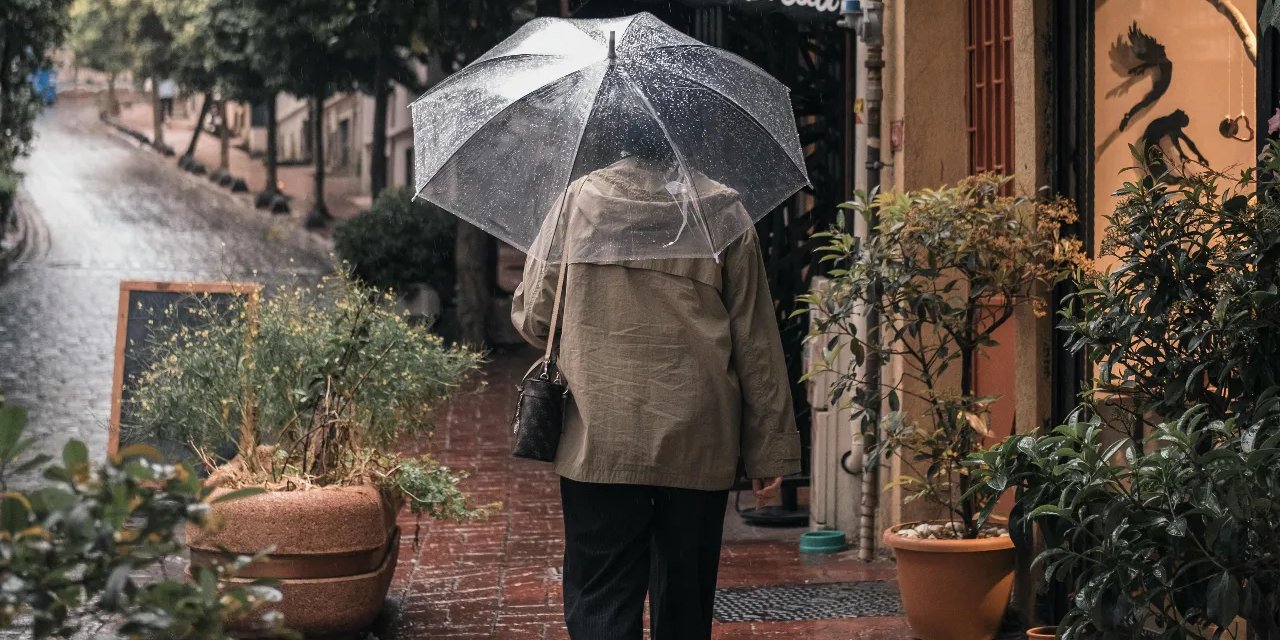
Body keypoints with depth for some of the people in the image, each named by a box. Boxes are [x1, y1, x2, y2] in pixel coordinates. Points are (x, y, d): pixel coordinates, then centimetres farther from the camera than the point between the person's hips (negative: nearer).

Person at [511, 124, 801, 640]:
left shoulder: (577, 200, 0)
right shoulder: (722, 210, 0)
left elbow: (532, 316, 3)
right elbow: (755, 339, -1)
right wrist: (770, 451, 4)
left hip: (599, 442, -1)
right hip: (698, 444, 1)